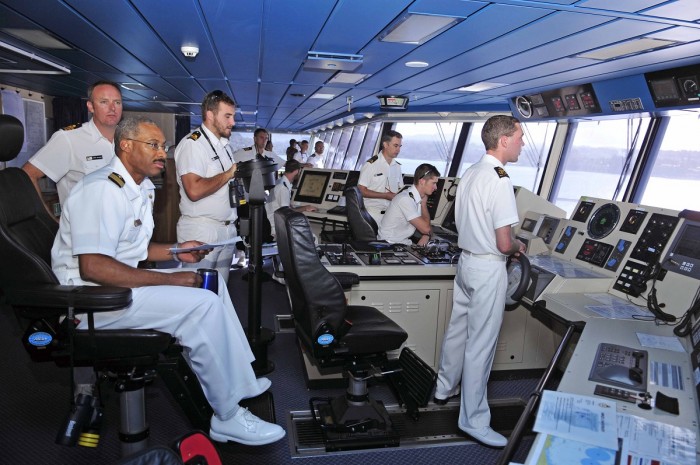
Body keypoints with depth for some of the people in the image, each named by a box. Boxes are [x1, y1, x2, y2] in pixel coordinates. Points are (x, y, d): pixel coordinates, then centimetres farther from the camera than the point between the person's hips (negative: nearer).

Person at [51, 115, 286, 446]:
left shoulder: (140, 189, 13)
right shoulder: (102, 188, -19)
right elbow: (92, 266, -29)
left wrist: (177, 252, 5)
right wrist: (170, 280, -25)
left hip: (121, 281, 11)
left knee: (213, 282, 9)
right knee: (203, 304, -24)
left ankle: (239, 381, 9)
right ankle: (228, 417, -11)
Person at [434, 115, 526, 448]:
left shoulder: (469, 174, 7)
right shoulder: (500, 181, -20)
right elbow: (504, 244, -22)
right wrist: (518, 246, 1)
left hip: (466, 259, 9)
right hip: (488, 268, -9)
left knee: (458, 328, 21)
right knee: (480, 344, 0)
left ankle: (445, 388, 39)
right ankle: (473, 421, 12)